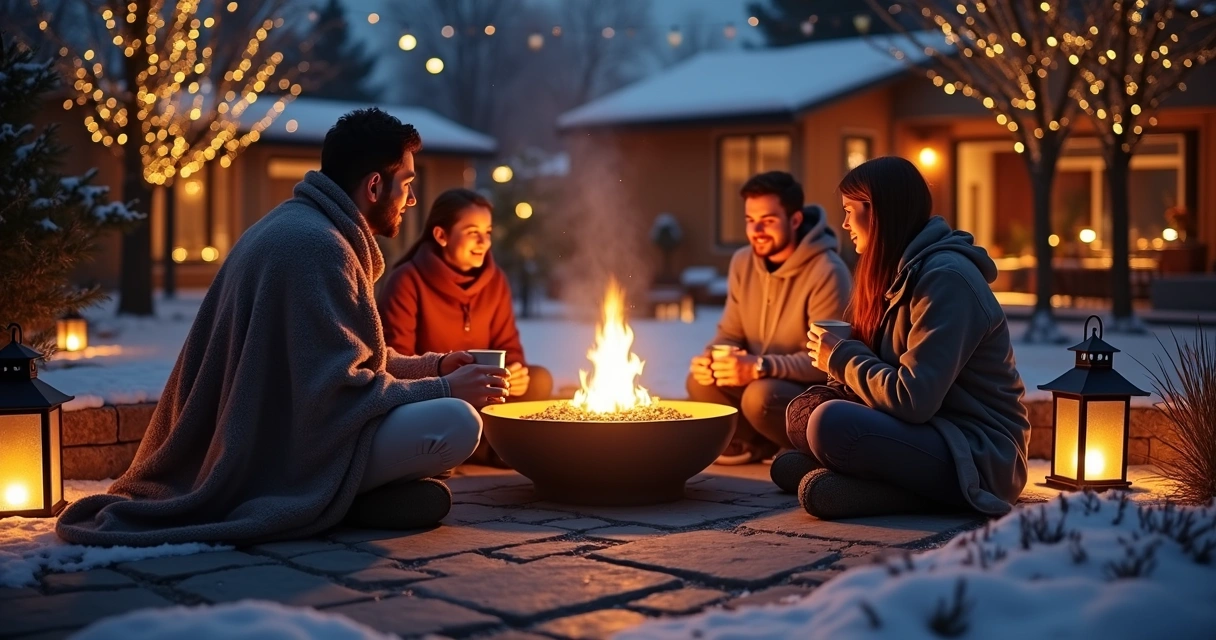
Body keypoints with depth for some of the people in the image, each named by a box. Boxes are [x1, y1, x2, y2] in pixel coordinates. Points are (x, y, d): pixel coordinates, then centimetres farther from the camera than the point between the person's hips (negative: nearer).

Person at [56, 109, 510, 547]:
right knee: (457, 422, -25)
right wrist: (443, 388, -12)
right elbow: (341, 388, -23)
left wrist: (432, 365, 14)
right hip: (286, 457, -11)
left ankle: (355, 492, 2)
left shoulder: (294, 224, 13)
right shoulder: (318, 245, -20)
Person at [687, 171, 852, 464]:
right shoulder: (742, 262, 2)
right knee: (701, 381, -17)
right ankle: (765, 444, 0)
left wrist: (762, 367, -35)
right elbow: (730, 333, 8)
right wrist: (711, 357, -17)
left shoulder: (827, 272, -20)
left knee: (761, 396, -34)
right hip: (761, 378, 7)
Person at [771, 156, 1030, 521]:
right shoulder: (903, 273, 12)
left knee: (830, 424, -28)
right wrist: (839, 355, -3)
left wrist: (840, 357, -10)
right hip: (932, 433, 10)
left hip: (979, 456, -10)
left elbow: (912, 400, -24)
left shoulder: (946, 278, -17)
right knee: (803, 411, 3)